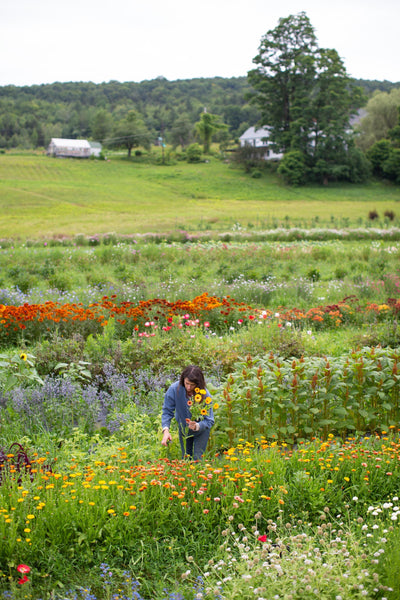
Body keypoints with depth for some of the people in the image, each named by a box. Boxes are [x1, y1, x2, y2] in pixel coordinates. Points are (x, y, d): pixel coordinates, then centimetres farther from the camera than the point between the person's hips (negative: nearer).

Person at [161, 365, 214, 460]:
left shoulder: (205, 395, -30)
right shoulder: (174, 389, -27)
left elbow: (209, 421, -27)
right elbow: (167, 411, -20)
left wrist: (197, 426, -47)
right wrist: (166, 430, -34)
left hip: (201, 430, -2)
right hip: (183, 429, 2)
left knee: (198, 458, -6)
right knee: (185, 457, 13)